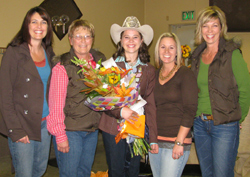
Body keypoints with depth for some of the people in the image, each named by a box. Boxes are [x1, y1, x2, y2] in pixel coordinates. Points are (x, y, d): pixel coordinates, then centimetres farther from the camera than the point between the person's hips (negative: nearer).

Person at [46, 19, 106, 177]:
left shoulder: (100, 61, 6)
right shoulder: (63, 66, -13)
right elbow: (56, 103, -13)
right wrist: (60, 135, -14)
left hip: (92, 129, 6)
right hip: (70, 130, -5)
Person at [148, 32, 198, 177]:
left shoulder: (185, 74, -5)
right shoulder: (154, 75, 11)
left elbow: (190, 110, -10)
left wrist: (179, 142, -16)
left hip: (176, 140, -5)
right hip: (155, 140, 5)